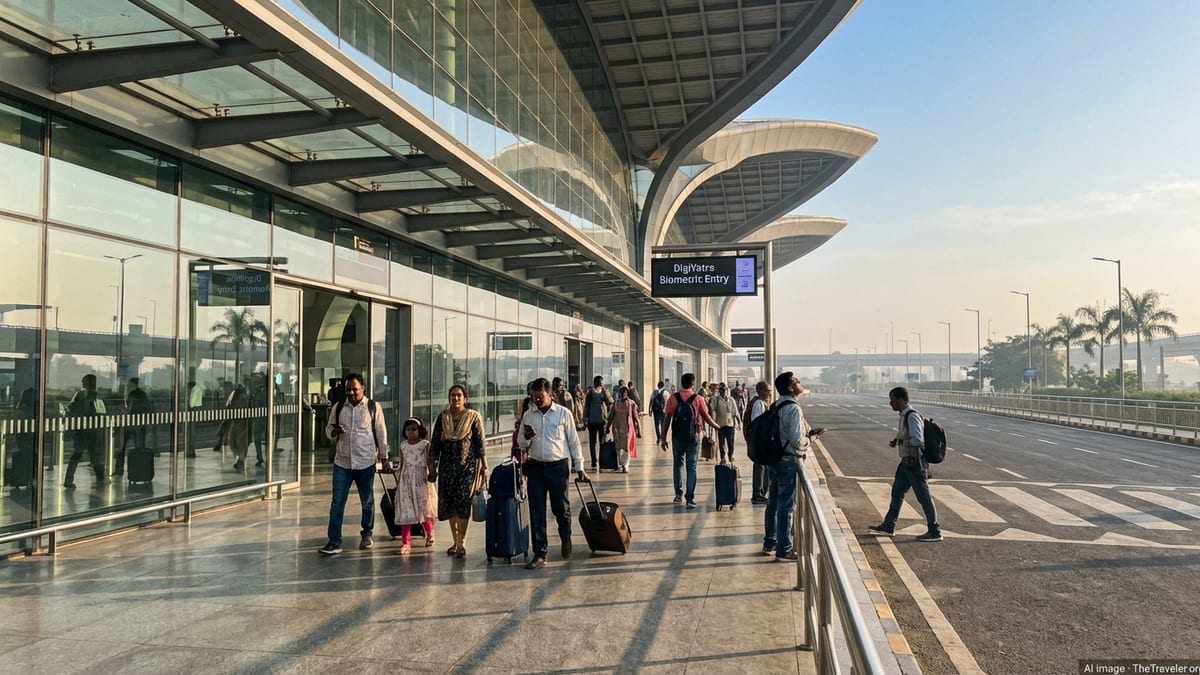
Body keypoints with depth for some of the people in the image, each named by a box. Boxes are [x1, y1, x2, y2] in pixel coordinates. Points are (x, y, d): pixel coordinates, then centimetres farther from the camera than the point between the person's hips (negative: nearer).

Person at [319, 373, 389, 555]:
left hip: (366, 463, -2)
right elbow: (329, 430, 13)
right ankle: (334, 541, 0)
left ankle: (367, 534, 30)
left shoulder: (372, 407, -1)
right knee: (337, 502, -3)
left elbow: (381, 433, 2)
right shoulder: (338, 408, 5)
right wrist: (334, 431, -11)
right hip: (342, 462, 2)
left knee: (367, 502, 11)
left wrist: (384, 458, 2)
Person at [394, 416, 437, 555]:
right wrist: (398, 481, 13)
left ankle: (429, 534, 32)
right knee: (405, 512, -3)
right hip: (406, 482, 3)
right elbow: (402, 465, 14)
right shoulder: (403, 446, 9)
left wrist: (432, 475, -20)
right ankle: (406, 543, -3)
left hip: (421, 481, -3)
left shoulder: (425, 445, -2)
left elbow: (430, 462, -5)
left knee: (424, 510, 4)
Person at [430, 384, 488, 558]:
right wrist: (433, 468, 9)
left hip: (467, 465, -3)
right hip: (447, 467, 4)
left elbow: (480, 444, -3)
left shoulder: (473, 417, -3)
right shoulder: (442, 417, 5)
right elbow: (435, 444, 9)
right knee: (448, 504, 6)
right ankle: (456, 541, 20)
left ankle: (461, 543, -3)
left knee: (463, 504, -9)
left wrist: (484, 467, -5)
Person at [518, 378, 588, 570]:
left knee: (561, 508, 8)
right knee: (536, 512, 1)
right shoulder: (528, 415, 6)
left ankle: (566, 540, 36)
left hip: (558, 466, -2)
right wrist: (526, 438, -11)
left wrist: (579, 468, 2)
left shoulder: (563, 413, -2)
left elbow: (573, 441, 3)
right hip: (535, 467, 2)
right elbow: (522, 446, 12)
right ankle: (540, 553, 8)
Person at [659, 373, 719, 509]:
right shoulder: (698, 399, -4)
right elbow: (707, 418, 2)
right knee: (692, 467, 4)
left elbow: (667, 419, -3)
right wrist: (717, 426, 21)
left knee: (678, 463, 19)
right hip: (693, 437, -1)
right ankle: (690, 498, 1)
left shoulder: (673, 398, -3)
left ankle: (679, 494, 18)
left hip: (678, 436, 1)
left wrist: (663, 438, 3)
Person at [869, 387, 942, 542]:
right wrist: (897, 440, 2)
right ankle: (888, 526, 26)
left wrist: (899, 441, -15)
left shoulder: (912, 416, -21)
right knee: (897, 493, 16)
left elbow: (917, 440, -28)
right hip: (906, 461, 10)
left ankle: (935, 532, 10)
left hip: (915, 462, -10)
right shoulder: (904, 415, 9)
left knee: (924, 497, 0)